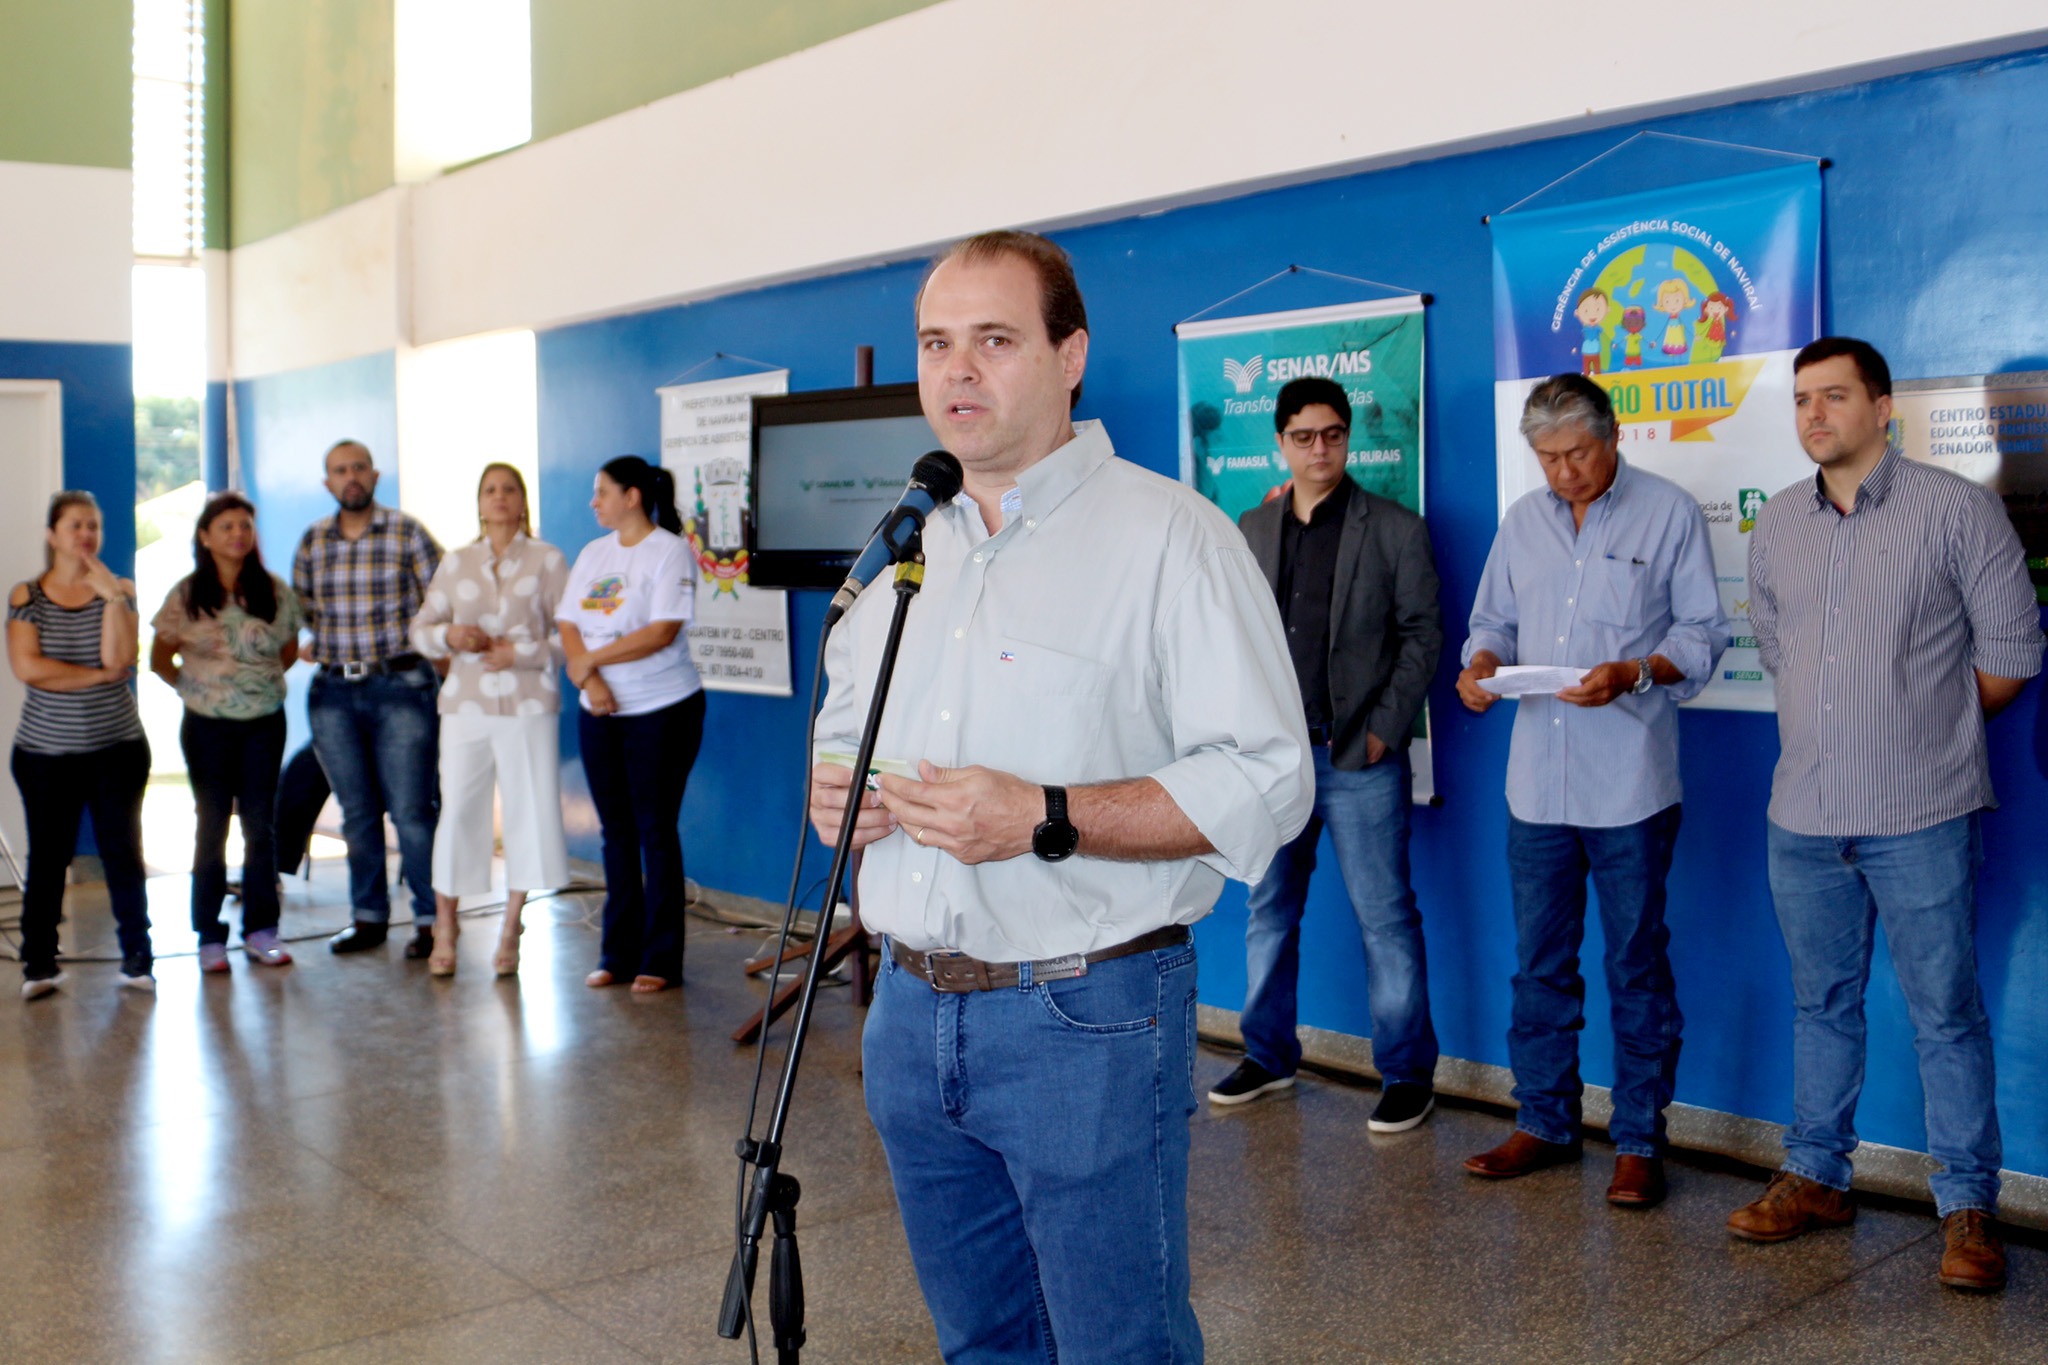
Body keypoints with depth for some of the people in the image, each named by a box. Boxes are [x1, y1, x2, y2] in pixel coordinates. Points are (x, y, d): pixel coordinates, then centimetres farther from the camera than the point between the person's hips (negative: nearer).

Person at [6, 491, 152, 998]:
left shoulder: (119, 590, 4)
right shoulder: (25, 596, 2)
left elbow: (119, 657, -10)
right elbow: (27, 667, -11)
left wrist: (112, 594, -14)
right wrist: (99, 675, -10)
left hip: (117, 747, 1)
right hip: (45, 751, 0)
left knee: (123, 852, 4)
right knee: (47, 859, 4)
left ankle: (137, 960, 12)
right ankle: (38, 965, 14)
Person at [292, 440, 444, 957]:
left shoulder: (407, 533, 0)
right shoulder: (312, 541, 11)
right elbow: (298, 609, 20)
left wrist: (442, 658, -7)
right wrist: (310, 648, 4)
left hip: (400, 685, -4)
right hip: (334, 690, 4)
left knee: (411, 811, -4)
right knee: (357, 812, 10)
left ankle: (430, 919, 4)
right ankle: (368, 918, 20)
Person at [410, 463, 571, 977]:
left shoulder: (547, 559, 4)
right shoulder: (456, 562, 13)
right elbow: (421, 629, 14)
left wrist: (520, 653, -13)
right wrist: (450, 635, -6)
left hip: (528, 703, -2)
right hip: (465, 703, 2)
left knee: (529, 809, -1)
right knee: (457, 810, 0)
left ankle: (510, 929, 14)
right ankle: (445, 924, 18)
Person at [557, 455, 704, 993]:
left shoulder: (670, 551, -7)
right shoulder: (593, 554, 14)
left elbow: (661, 633, -17)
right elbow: (568, 626, 7)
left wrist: (591, 659, -13)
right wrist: (589, 678, -11)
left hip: (662, 710, -6)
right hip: (600, 712, 6)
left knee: (656, 831, -3)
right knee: (616, 832, 9)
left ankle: (661, 960, 4)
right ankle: (618, 954, 17)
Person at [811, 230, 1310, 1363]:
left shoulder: (1168, 534, -10)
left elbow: (1263, 781, -17)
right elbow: (843, 723, 26)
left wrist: (1048, 819, -24)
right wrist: (831, 790, 2)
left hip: (1086, 1022, -6)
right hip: (910, 1013, 7)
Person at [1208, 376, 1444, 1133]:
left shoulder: (1395, 530, 0)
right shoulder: (1248, 531, 10)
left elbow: (1422, 635, -2)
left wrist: (1384, 730, -9)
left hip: (1358, 757, -4)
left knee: (1385, 917, -1)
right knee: (1268, 911, 13)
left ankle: (1407, 1073, 10)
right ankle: (1268, 1055, 26)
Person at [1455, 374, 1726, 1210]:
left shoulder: (1669, 514, -1)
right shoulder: (1523, 521, 12)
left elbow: (1702, 635, -3)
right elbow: (1495, 621, 17)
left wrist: (1634, 675, -20)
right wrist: (1483, 664, -4)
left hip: (1630, 785, -4)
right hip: (1537, 781, 4)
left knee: (1636, 967, 5)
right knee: (1539, 963, 12)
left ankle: (1638, 1142, 15)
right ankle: (1543, 1123, 25)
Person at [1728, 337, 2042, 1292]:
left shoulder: (1956, 510, -6)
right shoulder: (1776, 526, 9)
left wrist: (1930, 726, 9)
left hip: (1920, 817, -5)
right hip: (1804, 815, 5)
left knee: (1945, 1013, 1)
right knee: (1822, 1003, 14)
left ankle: (1967, 1206, 13)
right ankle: (1816, 1176, 26)